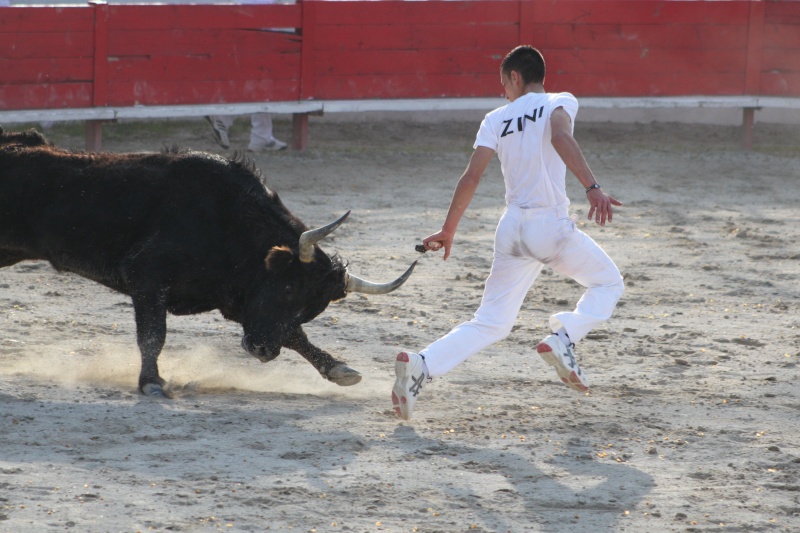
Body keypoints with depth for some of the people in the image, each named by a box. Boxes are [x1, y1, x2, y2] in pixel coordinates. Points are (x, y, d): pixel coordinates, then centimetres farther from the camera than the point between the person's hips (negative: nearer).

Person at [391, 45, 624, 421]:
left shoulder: (496, 119, 12)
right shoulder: (559, 103, 3)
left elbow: (471, 176, 4)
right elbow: (560, 137, -19)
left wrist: (448, 230, 11)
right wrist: (591, 187, -30)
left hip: (512, 228, 4)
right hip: (551, 225, -4)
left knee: (490, 324, 9)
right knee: (608, 283, 18)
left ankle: (420, 365, -12)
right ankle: (563, 338, -7)